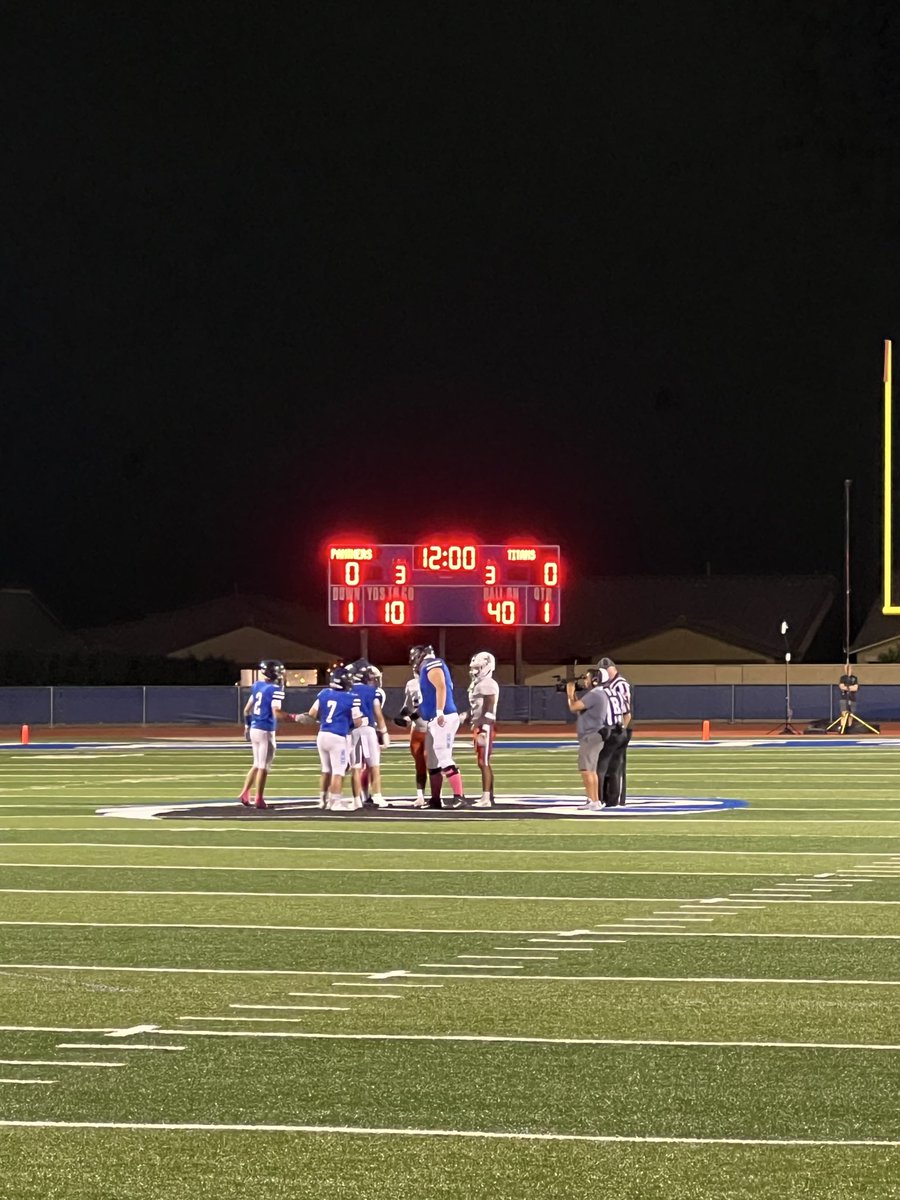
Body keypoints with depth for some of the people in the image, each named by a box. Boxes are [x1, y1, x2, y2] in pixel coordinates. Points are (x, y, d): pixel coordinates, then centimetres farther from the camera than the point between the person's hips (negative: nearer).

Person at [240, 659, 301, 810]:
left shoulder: (257, 686, 9)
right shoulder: (275, 689, -15)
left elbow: (247, 709, 15)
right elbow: (276, 712, -24)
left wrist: (247, 726, 27)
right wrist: (295, 717, -19)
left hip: (254, 728, 8)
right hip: (265, 731, -8)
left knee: (257, 765, 19)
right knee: (263, 766, 1)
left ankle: (245, 794, 15)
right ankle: (259, 800, 4)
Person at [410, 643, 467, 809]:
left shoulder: (431, 666, -8)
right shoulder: (430, 667, 21)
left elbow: (441, 687, -21)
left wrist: (440, 712, -27)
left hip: (443, 718, -10)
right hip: (435, 721, 10)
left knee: (444, 759, -13)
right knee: (432, 761, 13)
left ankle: (459, 797, -15)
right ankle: (435, 800, 17)